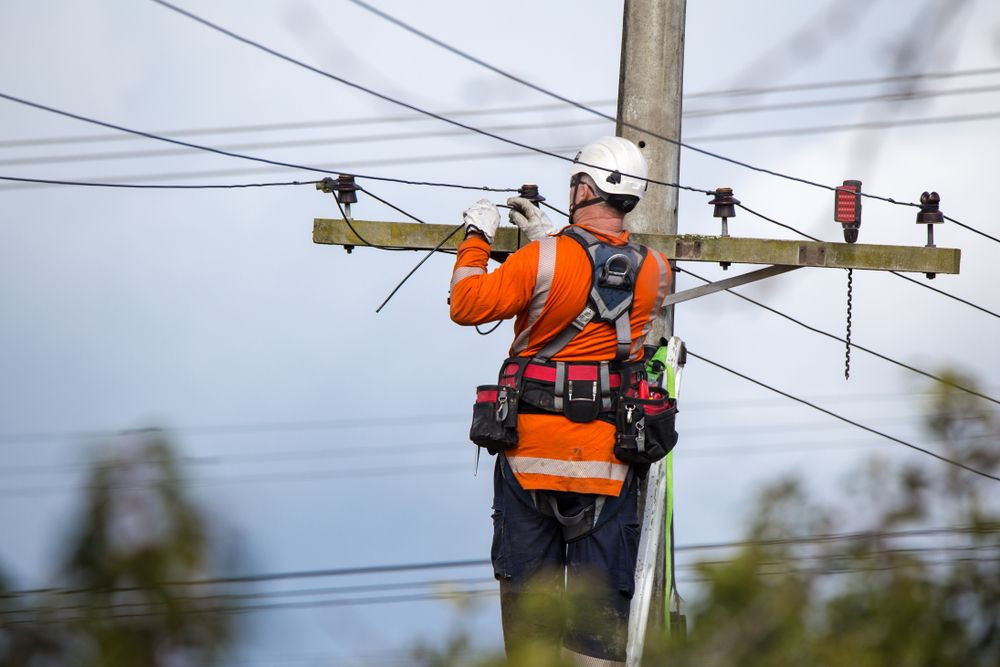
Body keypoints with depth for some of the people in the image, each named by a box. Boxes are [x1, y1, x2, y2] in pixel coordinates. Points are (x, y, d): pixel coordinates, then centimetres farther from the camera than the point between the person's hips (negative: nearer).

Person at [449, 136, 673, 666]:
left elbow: (468, 305, -2)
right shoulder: (654, 272, -1)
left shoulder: (543, 260, -12)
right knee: (602, 596, 4)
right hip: (608, 462, 2)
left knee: (527, 588, 8)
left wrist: (477, 238, 12)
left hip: (530, 452, -2)